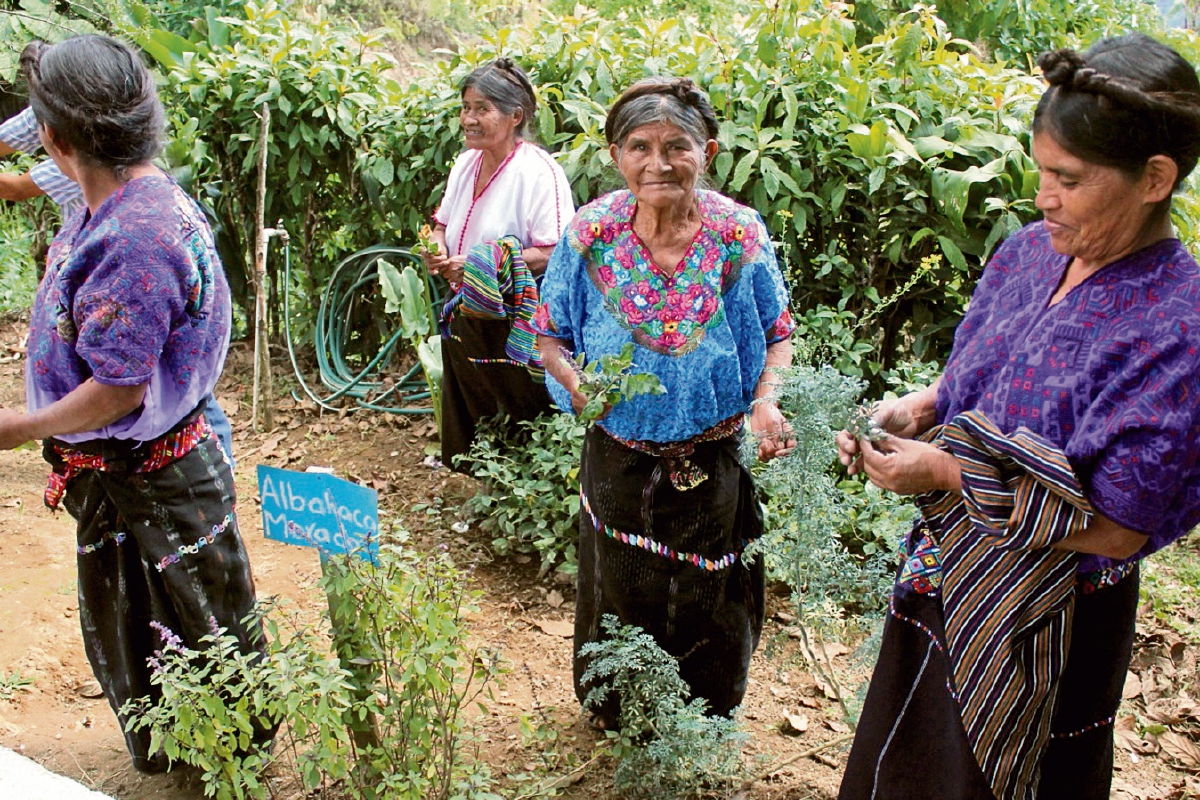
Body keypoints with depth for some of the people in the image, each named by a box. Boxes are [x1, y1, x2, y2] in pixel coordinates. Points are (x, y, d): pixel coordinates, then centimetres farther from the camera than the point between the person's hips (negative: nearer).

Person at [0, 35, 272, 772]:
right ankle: (163, 753, 50)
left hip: (154, 482, -10)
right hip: (113, 474, 10)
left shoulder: (134, 238, -32)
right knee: (126, 628, 28)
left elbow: (118, 389, -28)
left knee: (196, 632, 13)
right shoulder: (128, 202, 0)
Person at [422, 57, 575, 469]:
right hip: (463, 322, 8)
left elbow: (554, 253, -24)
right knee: (466, 432, 19)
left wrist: (479, 265, -27)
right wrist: (437, 250, -2)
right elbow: (443, 223, 22)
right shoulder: (466, 163, 9)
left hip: (515, 331, -8)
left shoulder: (539, 172, -17)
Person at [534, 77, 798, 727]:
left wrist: (766, 401, -20)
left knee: (711, 603, 18)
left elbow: (777, 335, -1)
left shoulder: (738, 234, -12)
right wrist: (578, 385, -21)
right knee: (620, 598, 20)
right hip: (620, 460, 1)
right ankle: (615, 715, 50)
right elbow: (549, 336, 0)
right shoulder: (591, 233, -11)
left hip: (716, 462, 0)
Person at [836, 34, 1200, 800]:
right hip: (947, 577, 6)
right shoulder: (1032, 250, -5)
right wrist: (914, 410, -10)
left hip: (1045, 621, -6)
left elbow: (1114, 530, -25)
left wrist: (947, 474, -26)